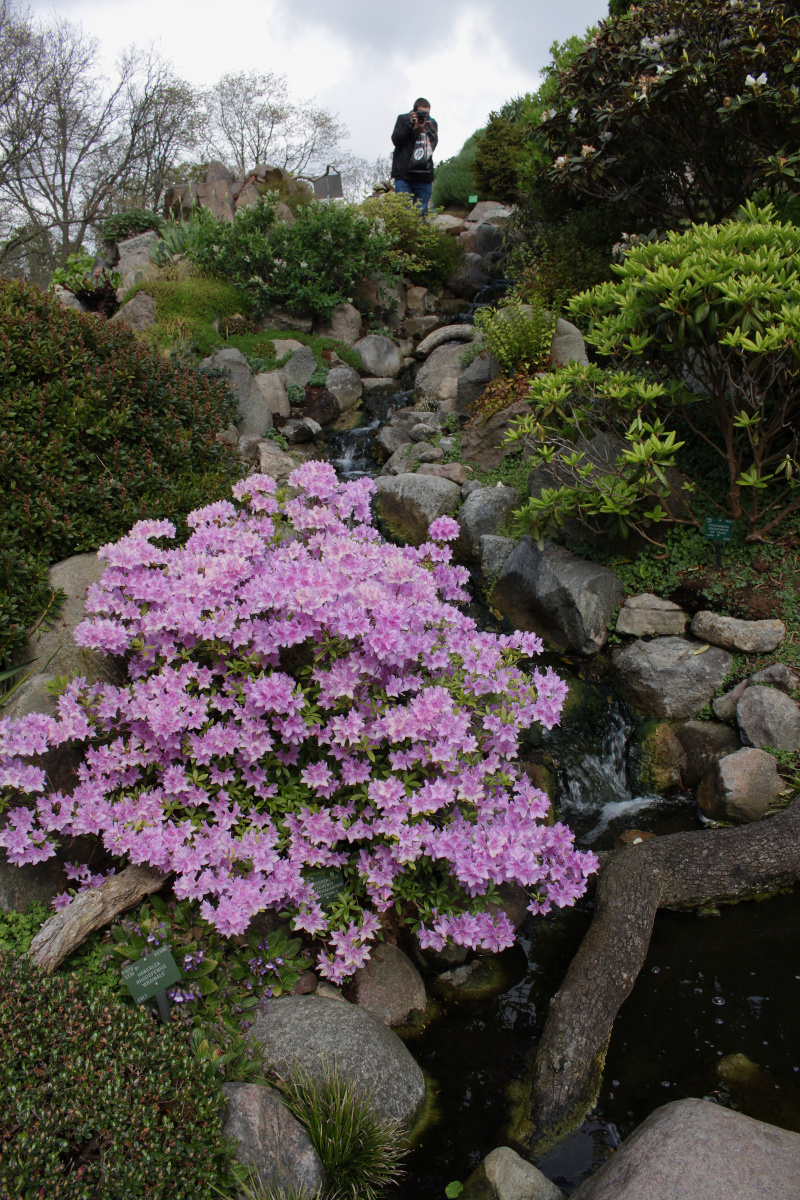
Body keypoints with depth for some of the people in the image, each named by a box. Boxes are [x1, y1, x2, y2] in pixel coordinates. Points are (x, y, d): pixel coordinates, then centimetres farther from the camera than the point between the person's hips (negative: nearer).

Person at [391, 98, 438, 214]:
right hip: (403, 175, -2)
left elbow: (433, 145, -1)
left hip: (424, 178, 2)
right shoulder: (403, 119, 8)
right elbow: (396, 140, -3)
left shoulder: (432, 124, 12)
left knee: (421, 213, -1)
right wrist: (410, 125, -11)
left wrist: (423, 129, -14)